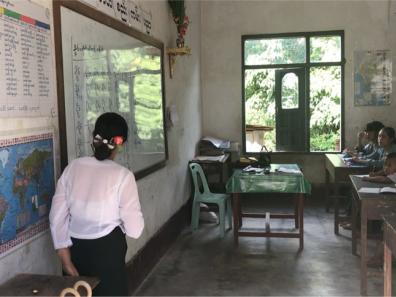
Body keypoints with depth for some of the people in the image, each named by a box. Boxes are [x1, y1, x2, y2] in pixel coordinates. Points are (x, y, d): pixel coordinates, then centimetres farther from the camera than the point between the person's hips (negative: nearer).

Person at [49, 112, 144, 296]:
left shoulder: (73, 167, -4)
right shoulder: (122, 175, -15)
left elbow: (57, 217, -3)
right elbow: (135, 229, -13)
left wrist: (65, 259, 2)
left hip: (75, 250, 4)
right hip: (107, 251, -4)